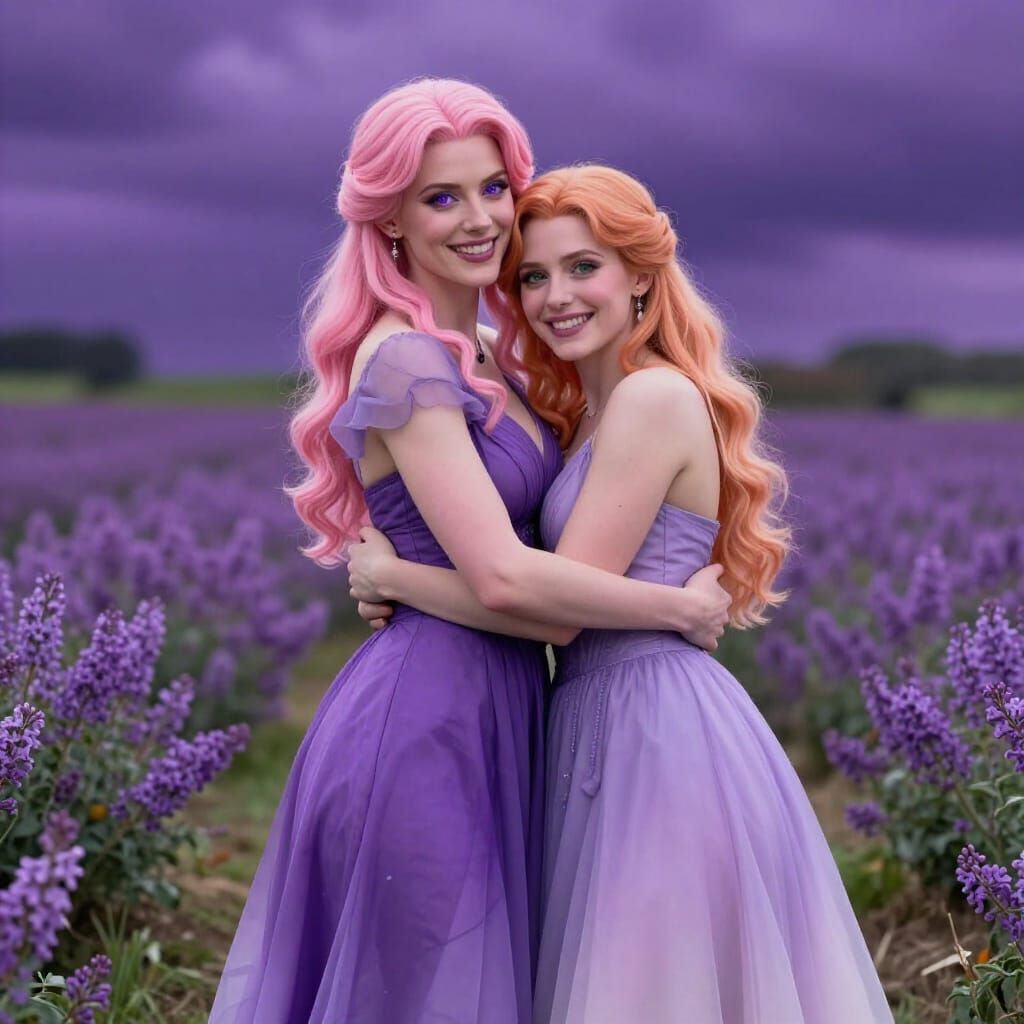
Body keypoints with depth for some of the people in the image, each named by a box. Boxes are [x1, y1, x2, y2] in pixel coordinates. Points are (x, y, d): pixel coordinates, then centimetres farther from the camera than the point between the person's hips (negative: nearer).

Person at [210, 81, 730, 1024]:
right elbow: (503, 575, -23)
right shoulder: (406, 359, -17)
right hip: (426, 721, -9)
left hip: (491, 711, 9)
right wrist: (683, 608, -12)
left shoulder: (485, 356, 11)